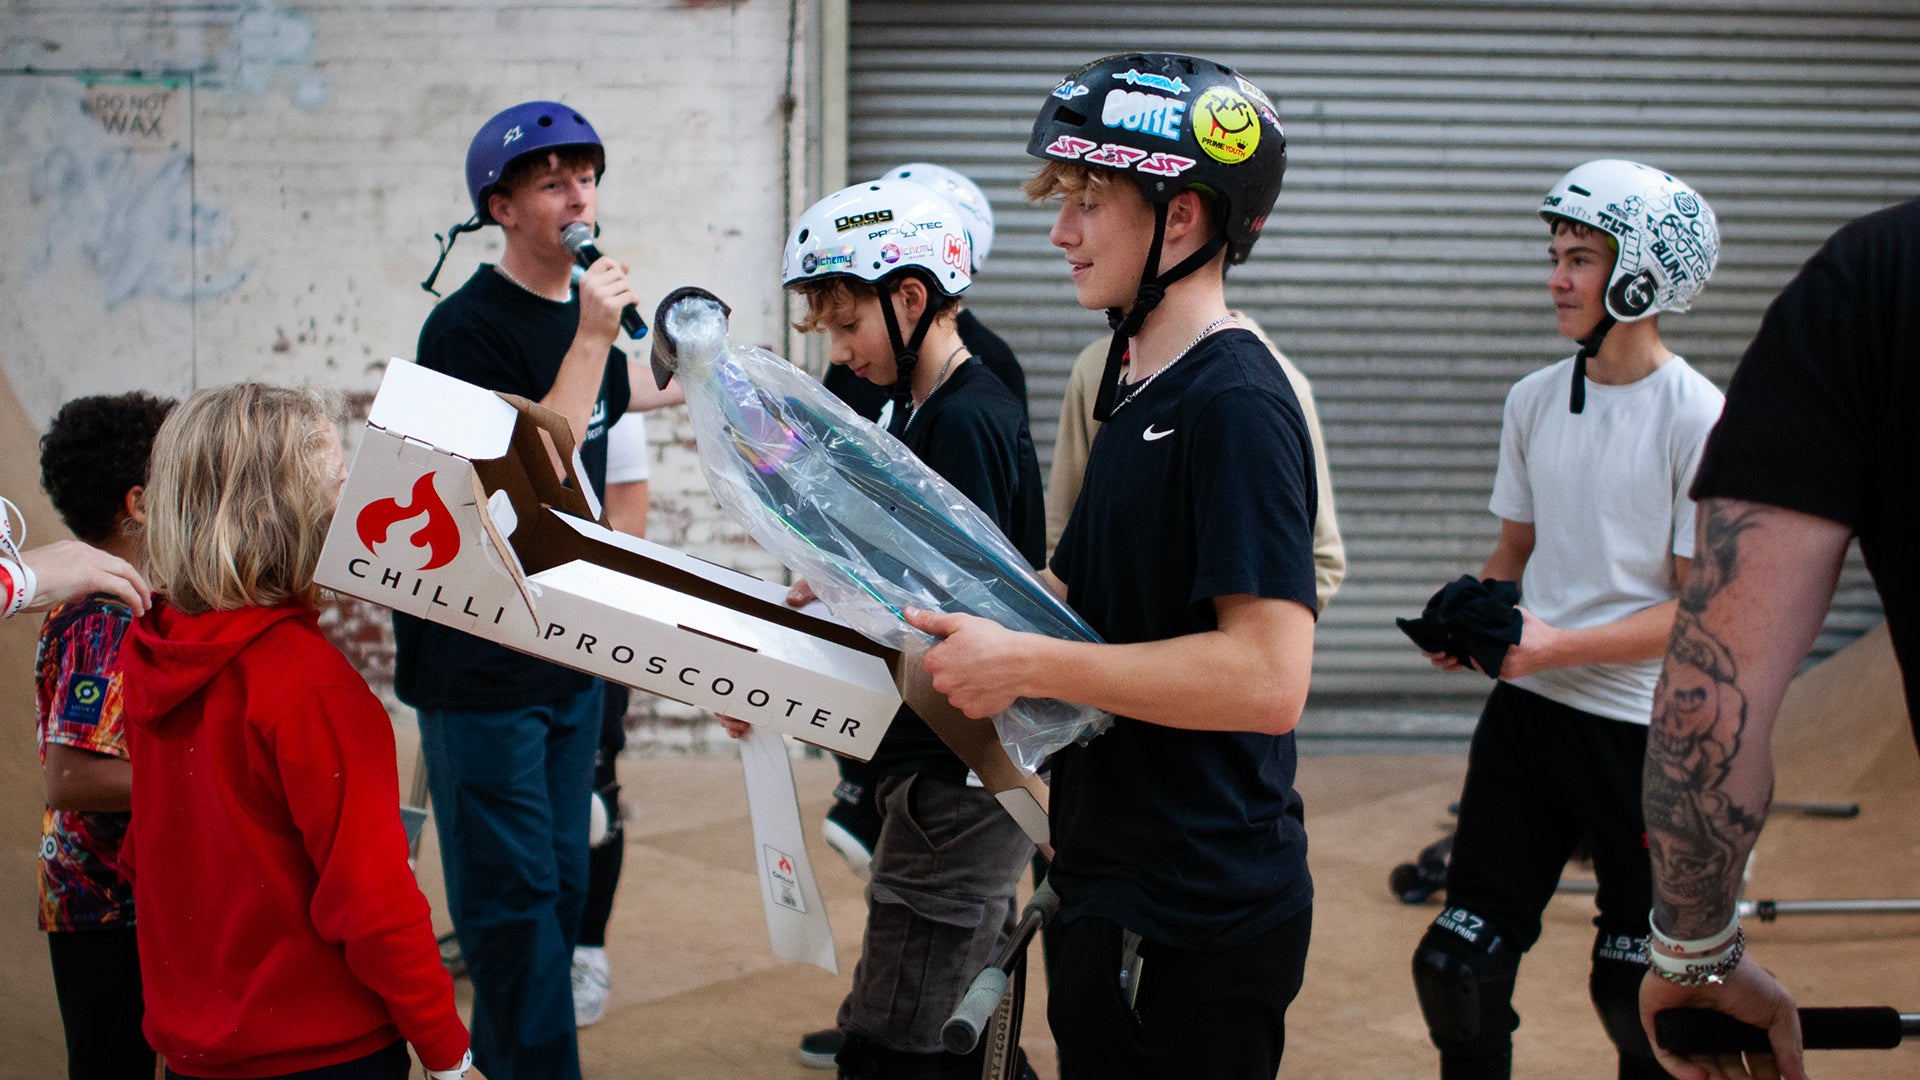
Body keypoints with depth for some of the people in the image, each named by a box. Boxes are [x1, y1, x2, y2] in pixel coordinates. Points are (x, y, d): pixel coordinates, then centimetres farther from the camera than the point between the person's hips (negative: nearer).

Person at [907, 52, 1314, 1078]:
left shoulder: (1236, 405, -19)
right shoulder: (1138, 392, 12)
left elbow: (1267, 677, -27)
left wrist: (1025, 663, -24)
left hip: (1193, 922, -9)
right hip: (1117, 891, 9)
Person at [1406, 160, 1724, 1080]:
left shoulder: (1700, 420, -11)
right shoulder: (1534, 401, 7)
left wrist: (1559, 645, -21)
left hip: (1647, 732, -5)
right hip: (1525, 711, 5)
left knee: (1638, 995, 7)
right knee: (1458, 964, 5)